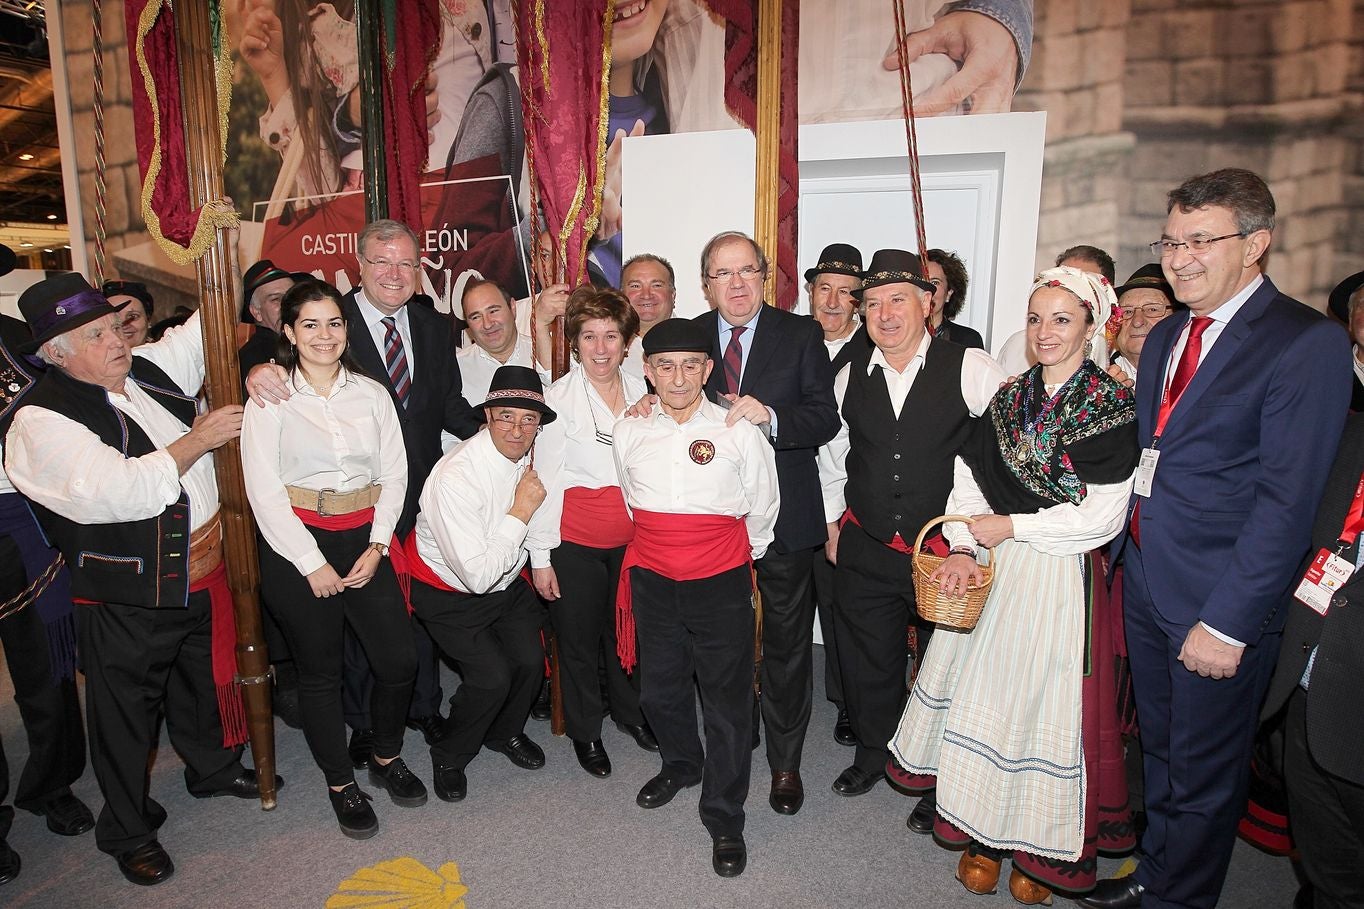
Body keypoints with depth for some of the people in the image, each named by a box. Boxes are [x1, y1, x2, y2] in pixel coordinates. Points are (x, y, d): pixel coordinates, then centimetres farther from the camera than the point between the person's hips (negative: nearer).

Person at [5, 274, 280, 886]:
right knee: (127, 710, 12)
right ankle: (127, 830, 34)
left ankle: (213, 767, 51)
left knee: (206, 676, 25)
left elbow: (202, 333, 16)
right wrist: (198, 440, -24)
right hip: (127, 600, -7)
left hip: (202, 569, 7)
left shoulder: (148, 369, 2)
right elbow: (117, 491, -31)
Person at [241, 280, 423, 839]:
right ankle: (340, 783, 28)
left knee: (399, 660, 2)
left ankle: (386, 759, 29)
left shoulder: (372, 394, 6)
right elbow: (263, 489, -9)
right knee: (320, 672, 8)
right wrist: (312, 563, -11)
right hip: (297, 545, -3)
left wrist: (378, 546, -5)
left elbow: (394, 473, 5)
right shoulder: (271, 398, -5)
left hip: (364, 539, 3)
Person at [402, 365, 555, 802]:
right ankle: (449, 755, 17)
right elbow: (478, 575, -33)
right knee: (492, 676, -14)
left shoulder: (531, 454, -12)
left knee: (530, 660, -3)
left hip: (507, 582, 6)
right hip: (449, 593, -6)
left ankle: (505, 732, 29)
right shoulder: (454, 478, -33)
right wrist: (521, 511, -31)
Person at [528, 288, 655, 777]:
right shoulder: (559, 398, -11)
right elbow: (544, 482, -10)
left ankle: (629, 712, 44)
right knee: (578, 641, 11)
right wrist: (540, 557, -11)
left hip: (632, 538, 4)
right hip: (575, 541, -4)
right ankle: (585, 732, 34)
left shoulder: (641, 391, 2)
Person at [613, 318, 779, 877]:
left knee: (728, 701, 5)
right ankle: (681, 764, 50)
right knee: (659, 689, 20)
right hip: (652, 582, 4)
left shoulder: (740, 432, -8)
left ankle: (724, 819, 25)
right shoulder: (628, 433, 1)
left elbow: (763, 512, 5)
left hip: (721, 585, -3)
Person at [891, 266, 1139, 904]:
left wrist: (1011, 527, -12)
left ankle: (1040, 851, 28)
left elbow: (1102, 516, -13)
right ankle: (983, 835, 29)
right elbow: (970, 476, 2)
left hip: (1061, 579, -4)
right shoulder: (1009, 397, 7)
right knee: (982, 693, 10)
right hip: (990, 571, 5)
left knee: (1045, 703, 6)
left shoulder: (1114, 407, -8)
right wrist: (963, 549, -13)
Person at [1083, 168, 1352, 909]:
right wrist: (1119, 546, 6)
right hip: (1143, 582, 7)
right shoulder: (1165, 336, 10)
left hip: (1216, 599, -7)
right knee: (1159, 749, 23)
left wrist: (1228, 621, -20)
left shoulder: (1307, 342, -14)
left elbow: (1287, 499, -19)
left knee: (1203, 773, 12)